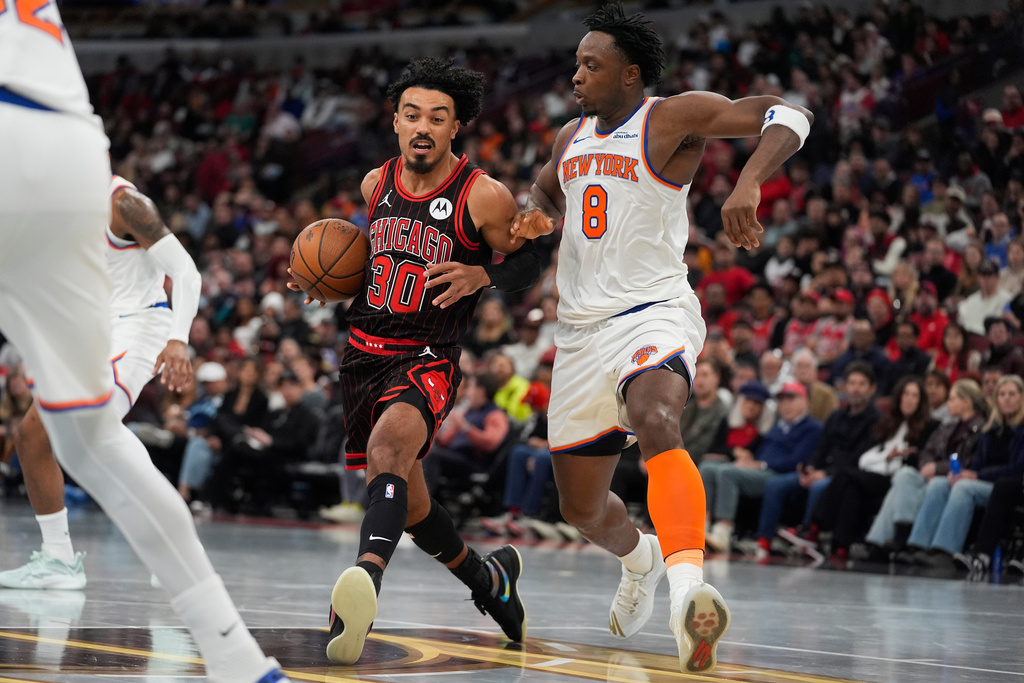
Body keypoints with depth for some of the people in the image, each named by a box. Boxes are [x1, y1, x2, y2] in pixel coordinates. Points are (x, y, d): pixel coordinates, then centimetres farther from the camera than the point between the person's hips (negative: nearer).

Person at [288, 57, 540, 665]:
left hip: (426, 362, -7)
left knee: (388, 446, -38)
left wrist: (480, 276, -19)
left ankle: (367, 579, -60)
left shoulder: (485, 196, -10)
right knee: (409, 504, 16)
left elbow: (529, 265, 2)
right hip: (364, 355, 7)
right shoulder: (376, 183, 7)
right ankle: (489, 580, 42)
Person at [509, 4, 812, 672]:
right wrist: (533, 214, 7)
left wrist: (748, 185, -35)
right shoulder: (572, 137, 13)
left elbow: (789, 116, -16)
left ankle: (688, 591, -56)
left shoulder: (674, 118, -7)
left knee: (656, 422, -40)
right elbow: (544, 190, 33)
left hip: (654, 313, -7)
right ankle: (640, 558, 49)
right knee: (581, 507, 14)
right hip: (581, 329, 7)